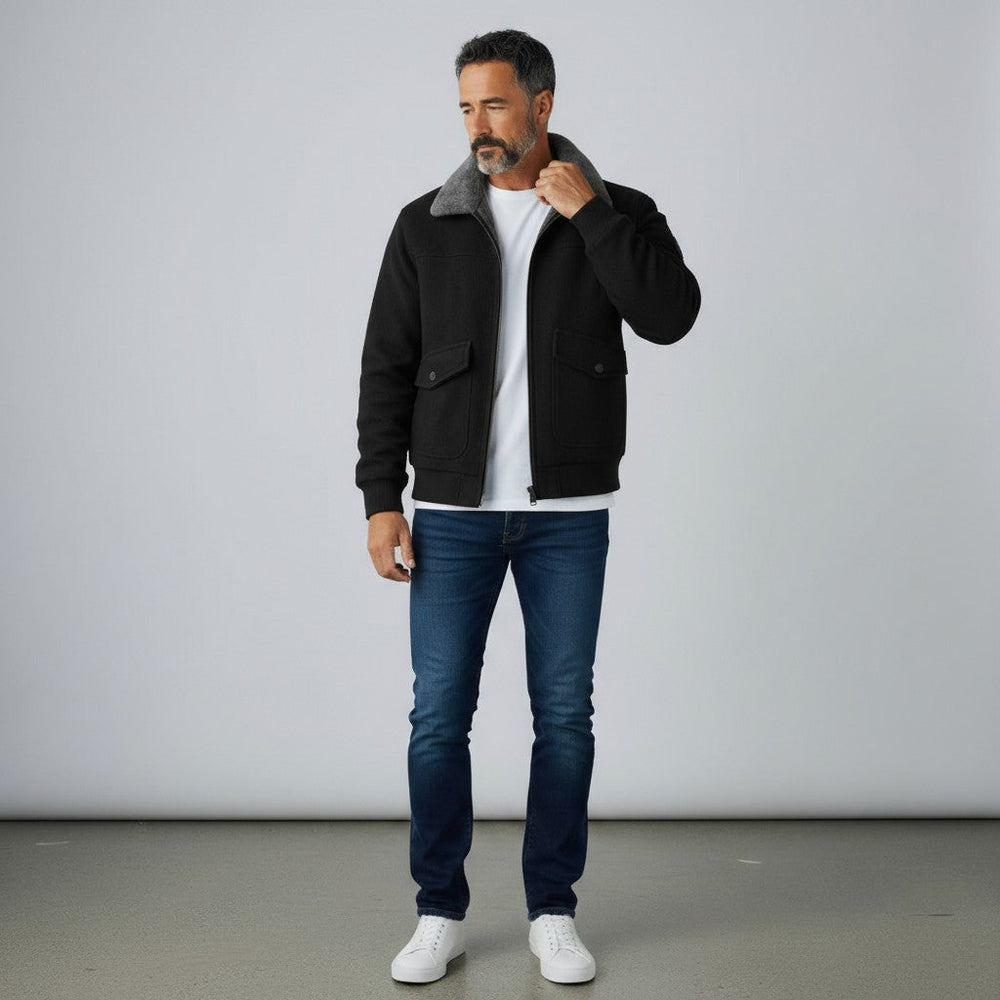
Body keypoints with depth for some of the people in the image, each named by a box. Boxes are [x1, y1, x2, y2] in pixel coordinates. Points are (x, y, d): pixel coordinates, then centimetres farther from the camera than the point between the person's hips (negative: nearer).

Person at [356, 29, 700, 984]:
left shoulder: (618, 214, 2)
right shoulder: (426, 226, 3)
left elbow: (670, 316, -16)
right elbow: (387, 367, 3)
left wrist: (591, 213, -18)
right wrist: (381, 499, -3)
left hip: (569, 513, 0)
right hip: (452, 511, 1)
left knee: (565, 715, 5)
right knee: (439, 714, 2)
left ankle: (553, 911, 19)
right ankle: (439, 913, 16)